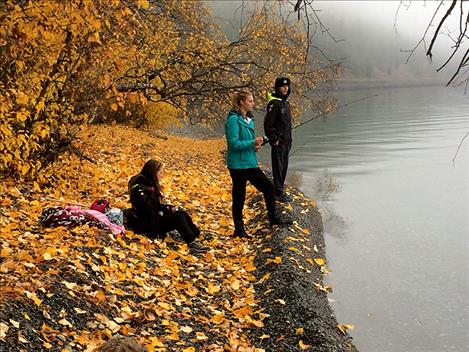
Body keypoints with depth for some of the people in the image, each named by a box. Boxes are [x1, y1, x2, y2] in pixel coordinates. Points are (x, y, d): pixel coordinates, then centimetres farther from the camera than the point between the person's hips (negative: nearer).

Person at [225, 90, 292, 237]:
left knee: (268, 186, 13)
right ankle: (239, 229, 15)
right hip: (238, 164, -9)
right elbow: (233, 143, -20)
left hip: (251, 163, 9)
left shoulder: (248, 118, 11)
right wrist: (252, 143, -25)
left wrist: (255, 145, 0)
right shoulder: (233, 120, -16)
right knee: (239, 197, 2)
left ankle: (273, 218, 28)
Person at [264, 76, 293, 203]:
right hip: (278, 142, -9)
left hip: (286, 141, 9)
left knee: (284, 165, 14)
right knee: (278, 166, -5)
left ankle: (280, 186, 25)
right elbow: (268, 123, -18)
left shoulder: (286, 103, 16)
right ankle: (279, 192, -2)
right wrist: (274, 139, -18)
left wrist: (289, 140, 18)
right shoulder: (274, 103, -14)